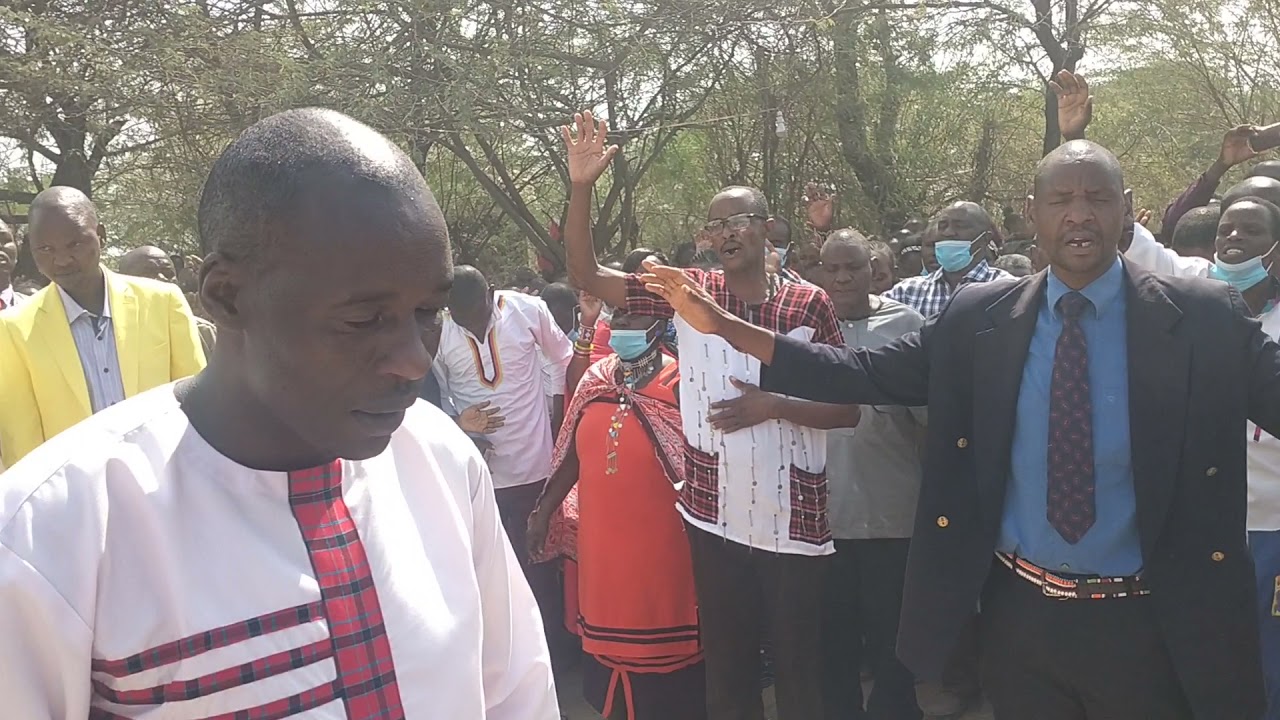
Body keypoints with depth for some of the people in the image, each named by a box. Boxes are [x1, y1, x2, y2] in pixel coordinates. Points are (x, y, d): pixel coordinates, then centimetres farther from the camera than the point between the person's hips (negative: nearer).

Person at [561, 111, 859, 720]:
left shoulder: (810, 305, -4)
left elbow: (848, 411, -1)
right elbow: (586, 274, -3)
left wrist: (772, 406, -16)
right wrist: (582, 186, -15)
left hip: (795, 520, -1)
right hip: (714, 517, 2)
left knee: (800, 666, 12)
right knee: (725, 662, 17)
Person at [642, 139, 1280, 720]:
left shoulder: (1207, 318, -6)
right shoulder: (978, 318, -1)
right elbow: (863, 374, -3)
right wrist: (722, 325, -9)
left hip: (1146, 627, -1)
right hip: (1018, 614, 2)